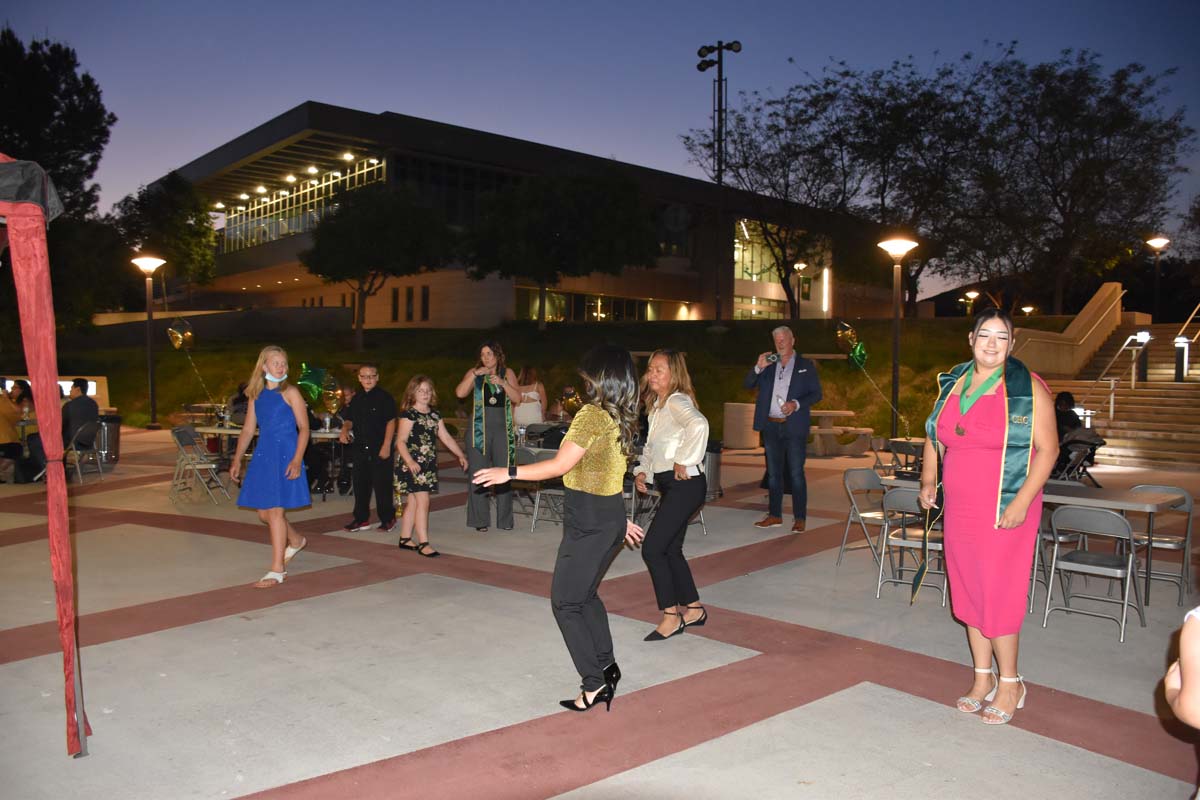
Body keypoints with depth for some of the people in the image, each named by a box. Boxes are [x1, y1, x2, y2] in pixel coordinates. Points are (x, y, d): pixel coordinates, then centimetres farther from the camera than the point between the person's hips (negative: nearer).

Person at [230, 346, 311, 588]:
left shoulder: (290, 392, -4)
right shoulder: (256, 395, 11)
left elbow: (303, 428, -8)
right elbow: (248, 429, 15)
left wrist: (297, 459, -19)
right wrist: (237, 459, 9)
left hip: (285, 456, -6)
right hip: (262, 456, 6)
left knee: (275, 511, -8)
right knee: (264, 512, 10)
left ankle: (276, 570, -1)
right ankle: (296, 541, 37)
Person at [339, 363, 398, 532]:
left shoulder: (385, 398, -6)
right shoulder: (357, 399, 12)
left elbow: (391, 422, -10)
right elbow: (350, 420, 19)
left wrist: (386, 446, -16)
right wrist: (345, 429, -4)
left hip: (380, 449, -6)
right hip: (360, 448, 6)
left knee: (382, 485, -1)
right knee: (360, 484, 11)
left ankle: (387, 519, 10)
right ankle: (361, 519, 21)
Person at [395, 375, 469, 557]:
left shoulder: (434, 414, 13)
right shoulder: (409, 414, -9)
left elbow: (446, 437, 16)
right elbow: (401, 441, -14)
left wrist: (460, 455, 11)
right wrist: (410, 461, -27)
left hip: (429, 464, 7)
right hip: (414, 464, -7)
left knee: (414, 502, 13)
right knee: (423, 501, -11)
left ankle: (405, 539, 22)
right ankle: (423, 544, -9)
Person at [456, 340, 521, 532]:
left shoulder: (507, 373, 7)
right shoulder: (474, 372, 4)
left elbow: (517, 398, -2)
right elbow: (460, 393, -10)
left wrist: (502, 383, -15)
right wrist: (475, 374, -17)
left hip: (503, 429, 1)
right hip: (480, 428, -1)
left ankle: (505, 519, 13)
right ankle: (480, 520, 8)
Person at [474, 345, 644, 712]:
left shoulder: (591, 414, -18)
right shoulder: (621, 419, 7)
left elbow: (560, 466, -19)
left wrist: (509, 472, -10)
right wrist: (621, 520, 18)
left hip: (587, 523, -9)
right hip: (612, 518, 9)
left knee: (565, 603, 4)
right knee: (585, 595, 24)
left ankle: (594, 685, 6)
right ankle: (606, 665, 28)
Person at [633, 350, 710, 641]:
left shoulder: (677, 401, -15)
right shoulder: (657, 404, 15)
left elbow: (699, 425, -37)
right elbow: (651, 445, 26)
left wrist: (683, 461, -28)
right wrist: (642, 470, 10)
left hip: (684, 484, -10)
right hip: (670, 485, 10)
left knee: (652, 549, -9)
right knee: (671, 550, 15)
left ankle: (671, 616, 2)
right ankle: (693, 609, 29)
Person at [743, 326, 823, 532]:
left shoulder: (806, 366, 5)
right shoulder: (768, 365, 12)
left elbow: (816, 394, 0)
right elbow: (747, 385, 6)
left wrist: (796, 404, -16)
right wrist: (758, 367, -10)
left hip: (794, 427, -4)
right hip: (771, 426, 4)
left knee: (796, 474, -4)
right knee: (773, 474, 9)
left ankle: (799, 519, 2)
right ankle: (774, 515, 18)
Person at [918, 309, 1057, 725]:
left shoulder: (1027, 388, -8)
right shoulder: (953, 384, 8)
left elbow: (1047, 448, -11)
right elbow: (935, 437, 20)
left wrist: (1021, 502, -19)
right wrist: (928, 479, 8)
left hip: (1005, 512, -5)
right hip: (959, 509, 6)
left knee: (998, 595, -1)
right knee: (969, 593, 12)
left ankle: (1009, 684, 17)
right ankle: (983, 678, 26)